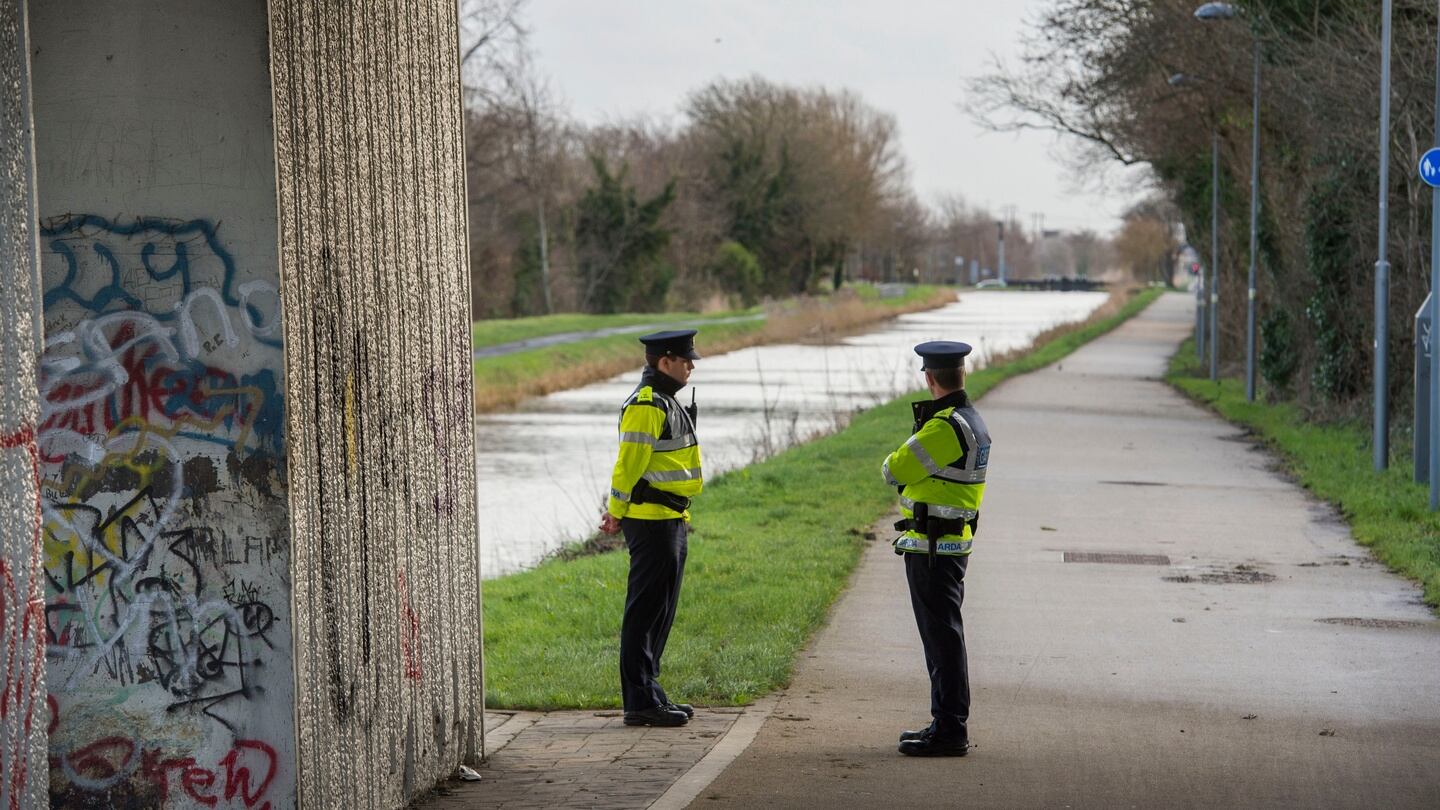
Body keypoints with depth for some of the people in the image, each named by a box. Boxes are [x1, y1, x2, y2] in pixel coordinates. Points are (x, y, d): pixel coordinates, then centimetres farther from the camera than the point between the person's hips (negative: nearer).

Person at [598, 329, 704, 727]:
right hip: (653, 522, -10)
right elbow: (629, 463, -17)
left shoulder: (665, 402, 18)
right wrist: (617, 513, -11)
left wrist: (619, 509, 17)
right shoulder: (646, 406, -16)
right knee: (646, 612, -7)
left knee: (660, 614, 13)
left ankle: (648, 694, 20)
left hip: (670, 521, 10)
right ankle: (641, 702, -4)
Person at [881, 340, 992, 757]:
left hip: (933, 548, -10)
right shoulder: (972, 421, 12)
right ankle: (946, 722, 25)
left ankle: (950, 732, -3)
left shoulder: (946, 426, -20)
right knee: (943, 634, 17)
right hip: (953, 541, 10)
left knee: (942, 636, -6)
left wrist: (892, 460, 4)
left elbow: (895, 471, -16)